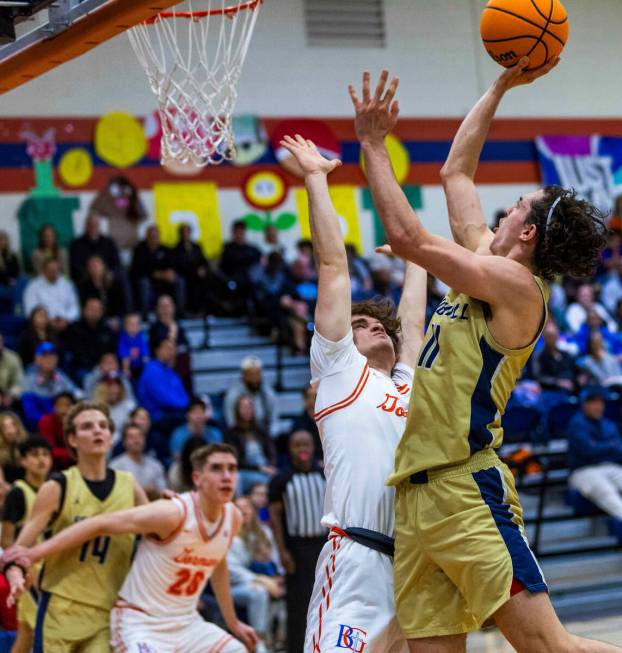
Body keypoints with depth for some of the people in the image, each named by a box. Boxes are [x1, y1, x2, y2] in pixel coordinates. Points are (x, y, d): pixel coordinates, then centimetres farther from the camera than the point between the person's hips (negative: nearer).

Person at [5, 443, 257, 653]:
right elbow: (101, 524, -21)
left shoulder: (233, 517, -1)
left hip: (186, 622, 8)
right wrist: (37, 552, -25)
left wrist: (232, 622, 28)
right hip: (140, 621, -8)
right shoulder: (173, 513, -23)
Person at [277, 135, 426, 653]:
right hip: (359, 565, -6)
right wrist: (316, 178, 13)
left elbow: (411, 313, 36)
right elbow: (333, 265, 11)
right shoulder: (339, 368, 11)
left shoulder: (407, 384, 24)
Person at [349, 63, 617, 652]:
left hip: (467, 490, -9)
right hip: (419, 492, 9)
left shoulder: (517, 285, -7)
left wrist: (372, 145, -4)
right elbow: (455, 172, 28)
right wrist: (500, 86, 30)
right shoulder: (487, 268, 17)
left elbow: (407, 235, -13)